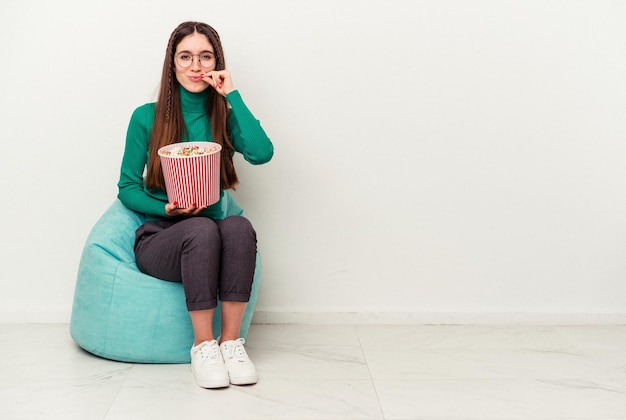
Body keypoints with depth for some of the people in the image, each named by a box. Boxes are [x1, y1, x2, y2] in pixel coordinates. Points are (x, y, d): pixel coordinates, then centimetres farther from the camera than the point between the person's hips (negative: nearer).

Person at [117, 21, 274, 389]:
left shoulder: (225, 117, 7)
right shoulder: (147, 117, 3)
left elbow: (262, 153, -15)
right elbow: (127, 188, 5)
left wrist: (232, 94, -10)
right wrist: (166, 209, -14)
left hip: (210, 240, 2)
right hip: (159, 238, -2)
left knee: (239, 226, -32)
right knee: (202, 229, -34)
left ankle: (231, 340, -25)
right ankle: (203, 346, -25)